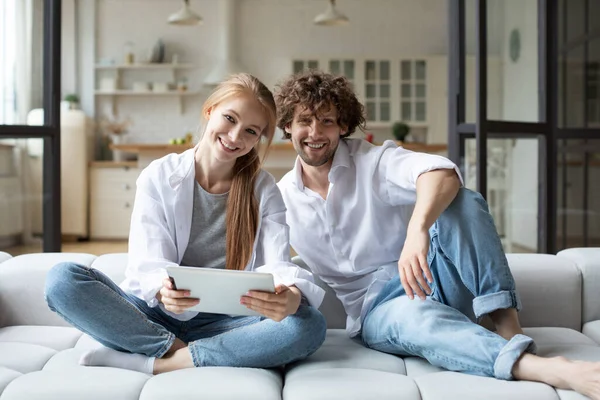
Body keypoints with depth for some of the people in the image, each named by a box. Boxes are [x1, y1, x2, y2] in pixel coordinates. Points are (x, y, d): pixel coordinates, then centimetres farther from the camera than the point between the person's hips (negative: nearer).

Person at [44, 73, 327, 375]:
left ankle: (147, 362, -25)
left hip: (223, 325, 1)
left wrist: (291, 295, -36)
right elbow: (147, 264, -9)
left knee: (309, 324, -29)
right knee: (62, 278, -23)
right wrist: (163, 288, -34)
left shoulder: (264, 190, 2)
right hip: (156, 317, -1)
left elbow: (277, 264, -11)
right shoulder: (158, 177, -1)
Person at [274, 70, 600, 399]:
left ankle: (508, 327, -33)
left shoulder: (372, 161, -5)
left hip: (431, 276, 0)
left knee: (460, 201, -28)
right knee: (414, 315, -38)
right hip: (376, 310, 0)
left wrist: (418, 229, -45)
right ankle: (548, 369, -54)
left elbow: (444, 174, -25)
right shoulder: (281, 199, 7)